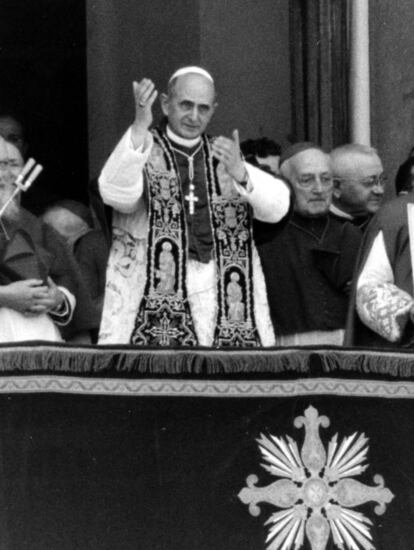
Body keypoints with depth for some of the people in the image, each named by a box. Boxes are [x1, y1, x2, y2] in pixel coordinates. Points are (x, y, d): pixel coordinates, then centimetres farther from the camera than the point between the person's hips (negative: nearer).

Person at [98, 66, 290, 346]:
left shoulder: (223, 157, 15)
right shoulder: (141, 153, 6)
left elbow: (278, 207, 0)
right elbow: (117, 194, -17)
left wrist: (240, 173, -19)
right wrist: (140, 127, -26)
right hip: (157, 297, -3)